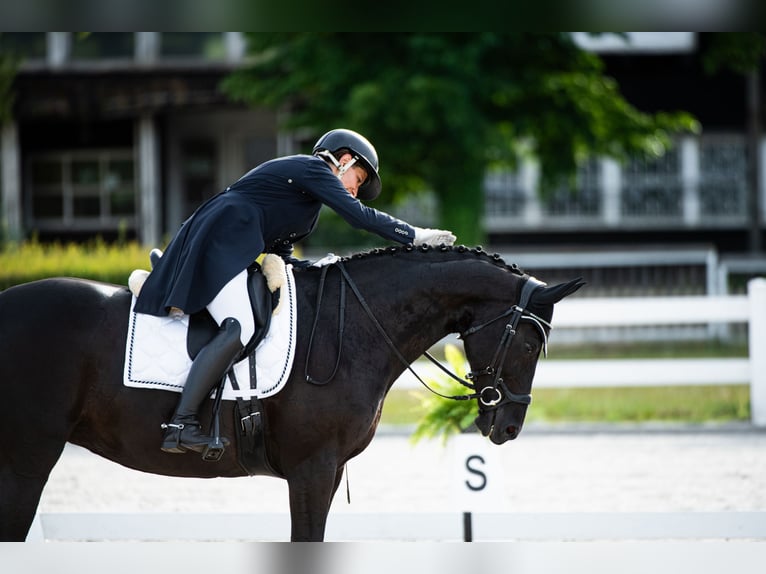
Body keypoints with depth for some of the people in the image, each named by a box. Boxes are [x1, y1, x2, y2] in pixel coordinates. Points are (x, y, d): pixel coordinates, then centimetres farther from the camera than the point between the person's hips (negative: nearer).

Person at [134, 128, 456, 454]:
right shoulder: (312, 168, 0)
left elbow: (281, 255, 27)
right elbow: (360, 216, -9)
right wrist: (415, 236, -4)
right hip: (218, 245, -11)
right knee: (237, 330, -26)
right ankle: (181, 425, -33)